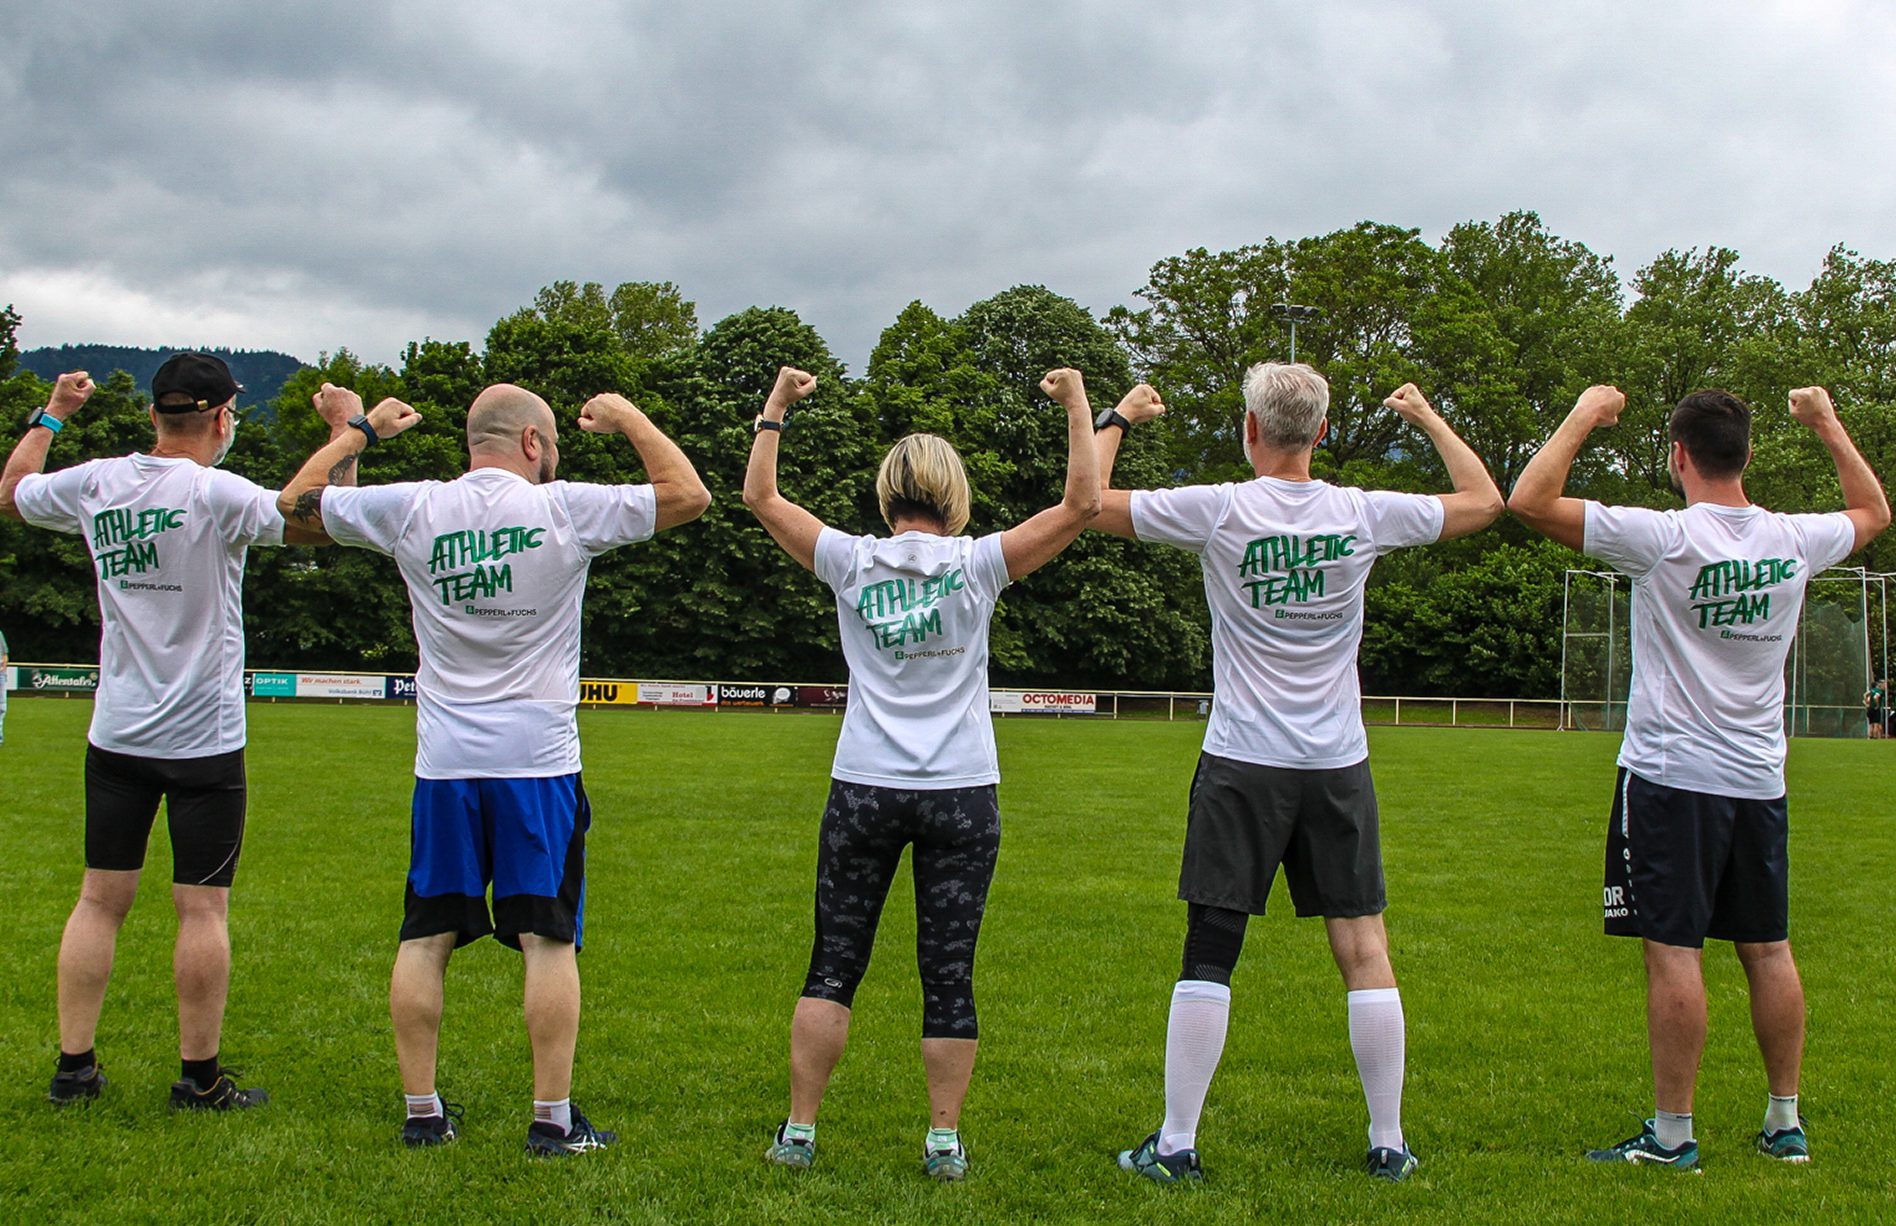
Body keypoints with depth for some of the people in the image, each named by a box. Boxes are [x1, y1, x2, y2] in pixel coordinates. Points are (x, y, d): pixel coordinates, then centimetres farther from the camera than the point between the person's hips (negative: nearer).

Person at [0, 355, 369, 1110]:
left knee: (100, 899, 10)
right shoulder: (216, 494, -14)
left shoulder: (93, 485, 3)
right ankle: (199, 1077, 7)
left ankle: (74, 1065, 14)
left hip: (115, 736, 5)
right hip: (204, 739, -5)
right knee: (203, 908, 1)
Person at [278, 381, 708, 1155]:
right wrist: (630, 420, 12)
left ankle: (421, 1112, 15)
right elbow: (687, 494, 1)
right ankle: (553, 1120, 4)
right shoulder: (564, 510, -6)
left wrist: (357, 431, 25)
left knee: (426, 937, 10)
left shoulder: (411, 510, 0)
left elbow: (298, 501, 14)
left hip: (443, 764, 3)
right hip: (538, 762, -3)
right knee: (549, 940, 2)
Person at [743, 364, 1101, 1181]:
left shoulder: (852, 562, 0)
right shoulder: (977, 564, -4)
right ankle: (944, 1141, 8)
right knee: (949, 973, 4)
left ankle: (799, 1131, 12)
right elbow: (1083, 504, -6)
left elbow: (760, 497, 10)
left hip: (864, 791, 1)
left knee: (832, 966, 8)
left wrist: (777, 407, 16)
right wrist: (1078, 406, 1)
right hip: (961, 796, -1)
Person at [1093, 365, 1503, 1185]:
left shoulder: (1218, 511, -9)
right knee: (1364, 950, 7)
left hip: (1241, 768, -2)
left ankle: (1177, 1145, 5)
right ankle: (1389, 1145, 14)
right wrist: (1427, 418, 27)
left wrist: (1119, 420, 14)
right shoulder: (1364, 515, -1)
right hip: (1338, 768, 2)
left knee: (1208, 955, 2)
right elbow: (1484, 501, 14)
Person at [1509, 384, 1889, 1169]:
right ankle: (1786, 1123, 21)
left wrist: (1584, 418, -5)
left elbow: (1529, 501, -16)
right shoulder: (1794, 541, 1)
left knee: (1673, 950, -3)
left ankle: (1672, 1136, 0)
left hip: (1672, 778, -6)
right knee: (1768, 949, 12)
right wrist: (1830, 428, 30)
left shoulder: (1663, 539, -15)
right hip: (1760, 780, 6)